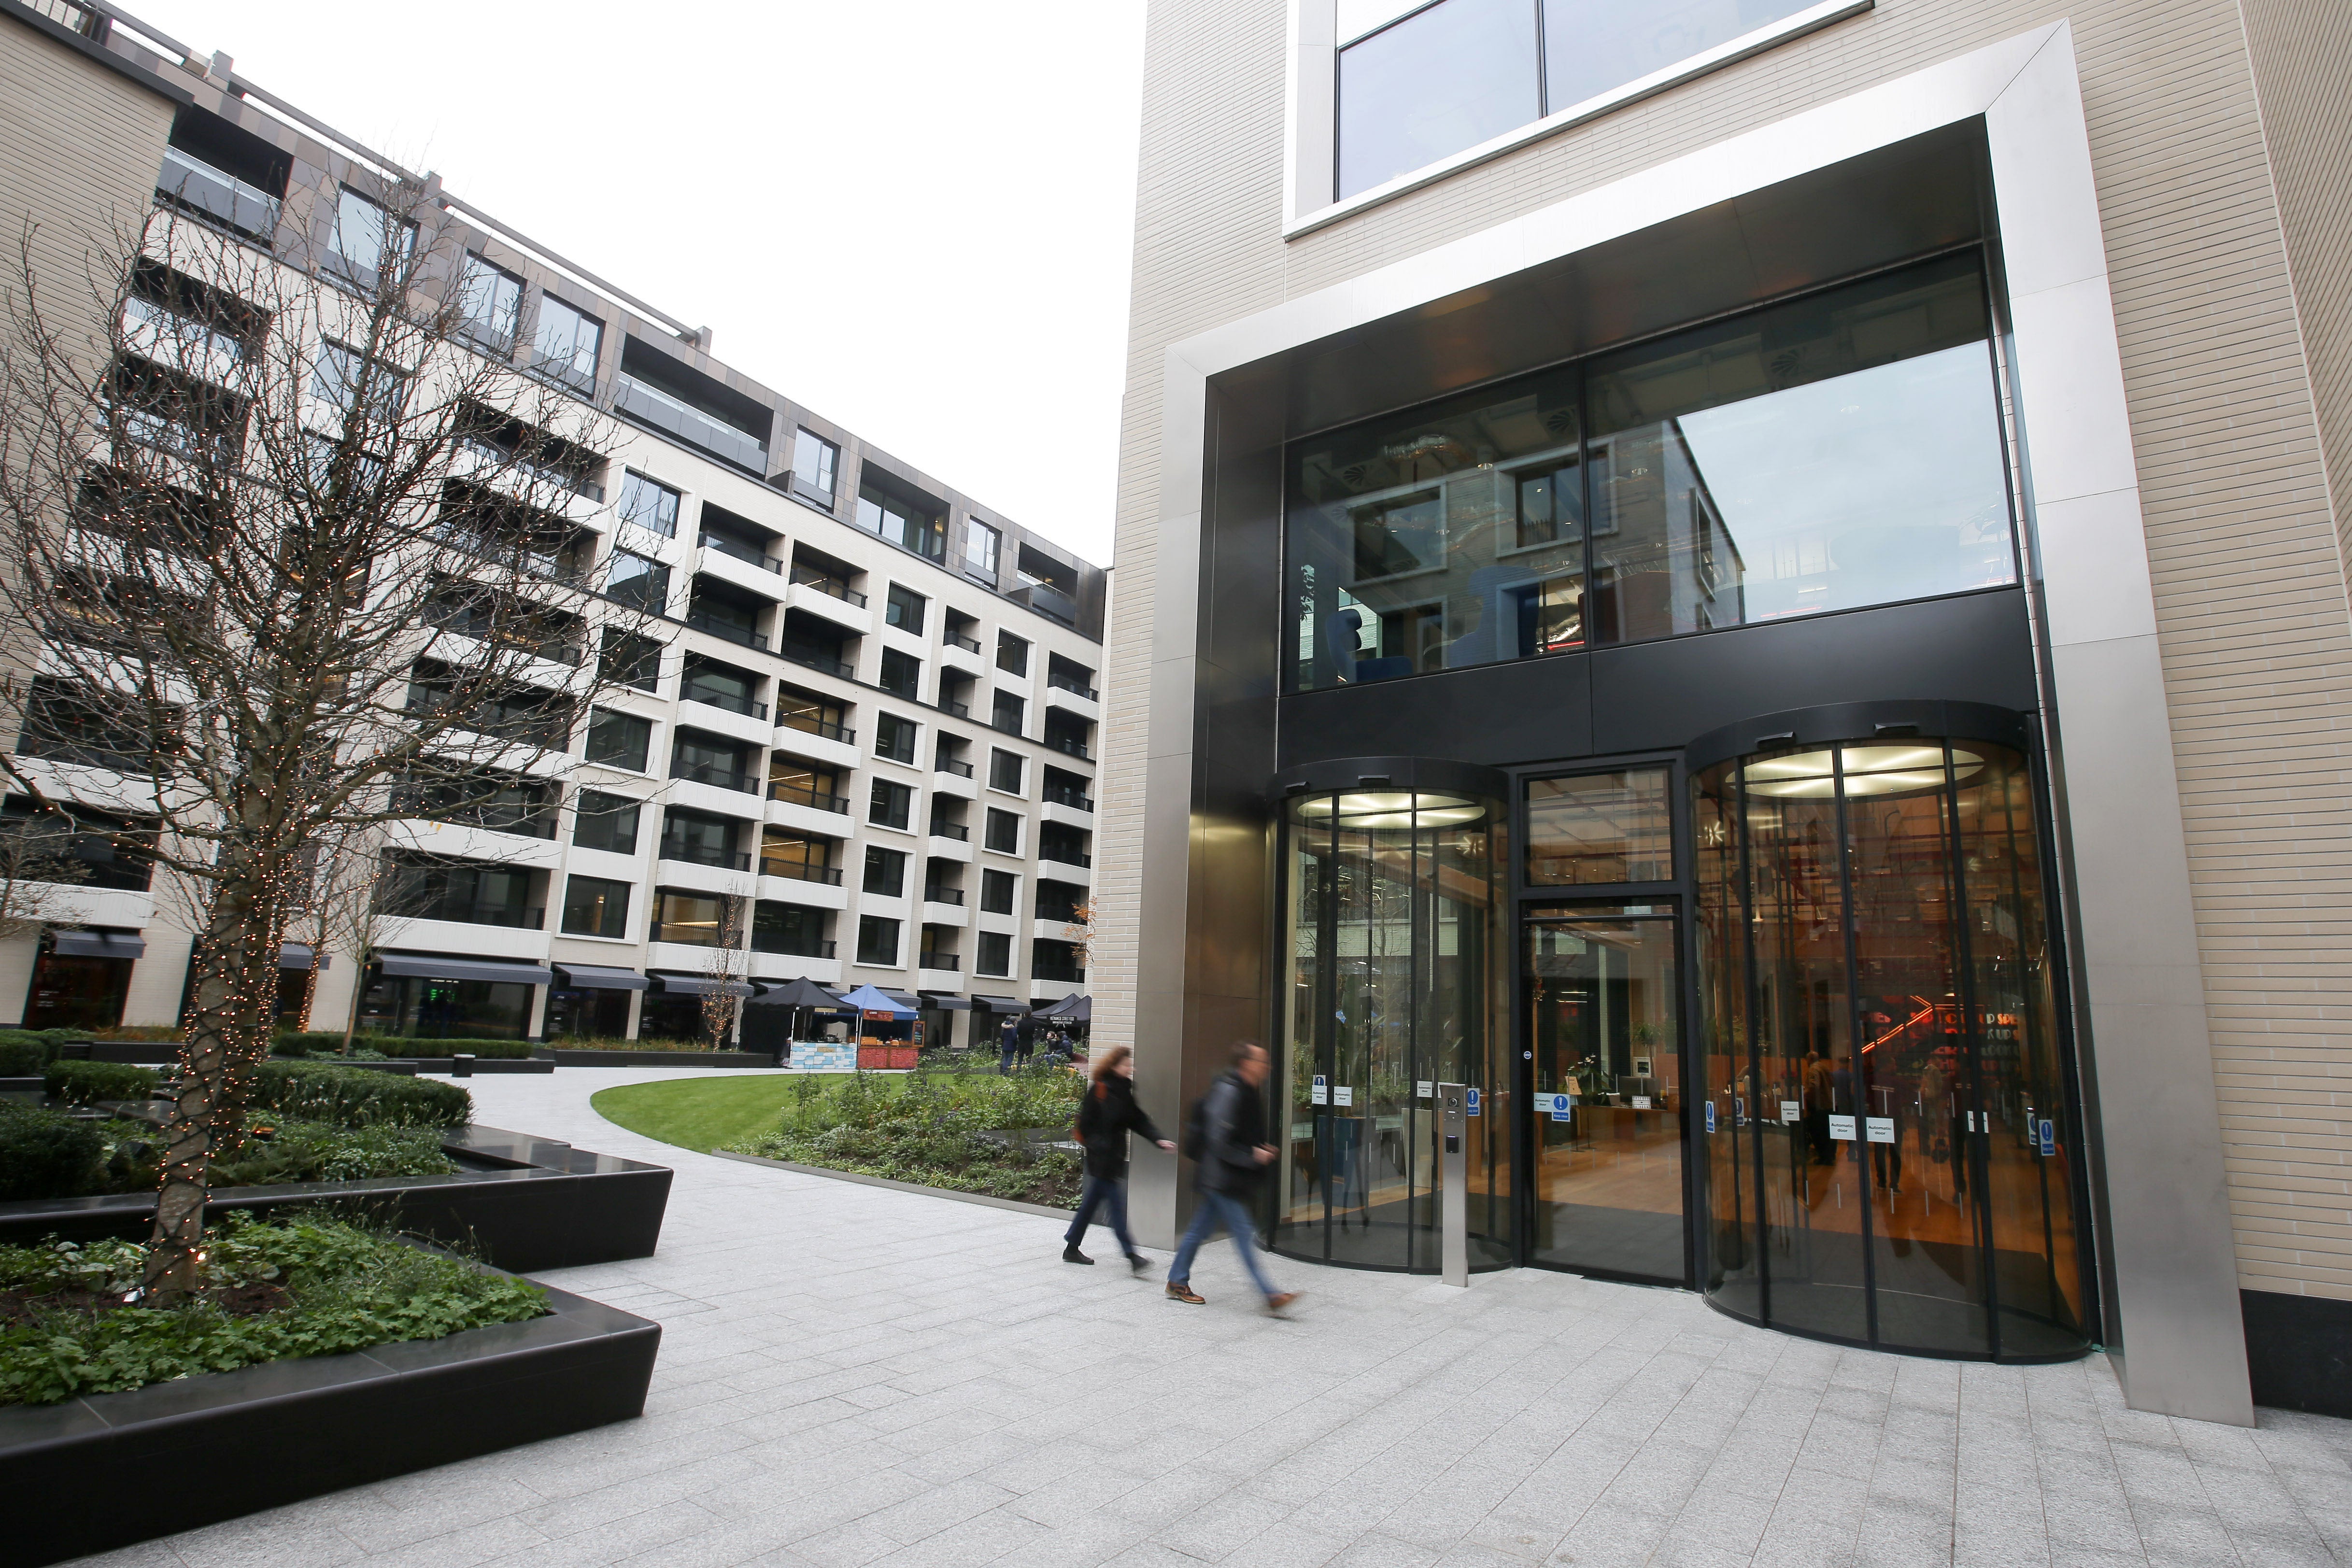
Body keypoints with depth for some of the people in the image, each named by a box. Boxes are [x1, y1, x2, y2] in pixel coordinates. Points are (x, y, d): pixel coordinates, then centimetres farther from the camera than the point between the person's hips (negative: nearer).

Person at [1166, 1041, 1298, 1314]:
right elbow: (1219, 1142, -23)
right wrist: (1253, 1157, -17)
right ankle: (1270, 1295, -3)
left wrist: (1262, 1150, 9)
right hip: (1223, 1181, -10)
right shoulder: (1228, 1092, -20)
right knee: (1243, 1234, -6)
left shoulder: (1247, 1093, 12)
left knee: (1200, 1230, 15)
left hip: (1223, 1180, 10)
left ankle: (1177, 1282, 25)